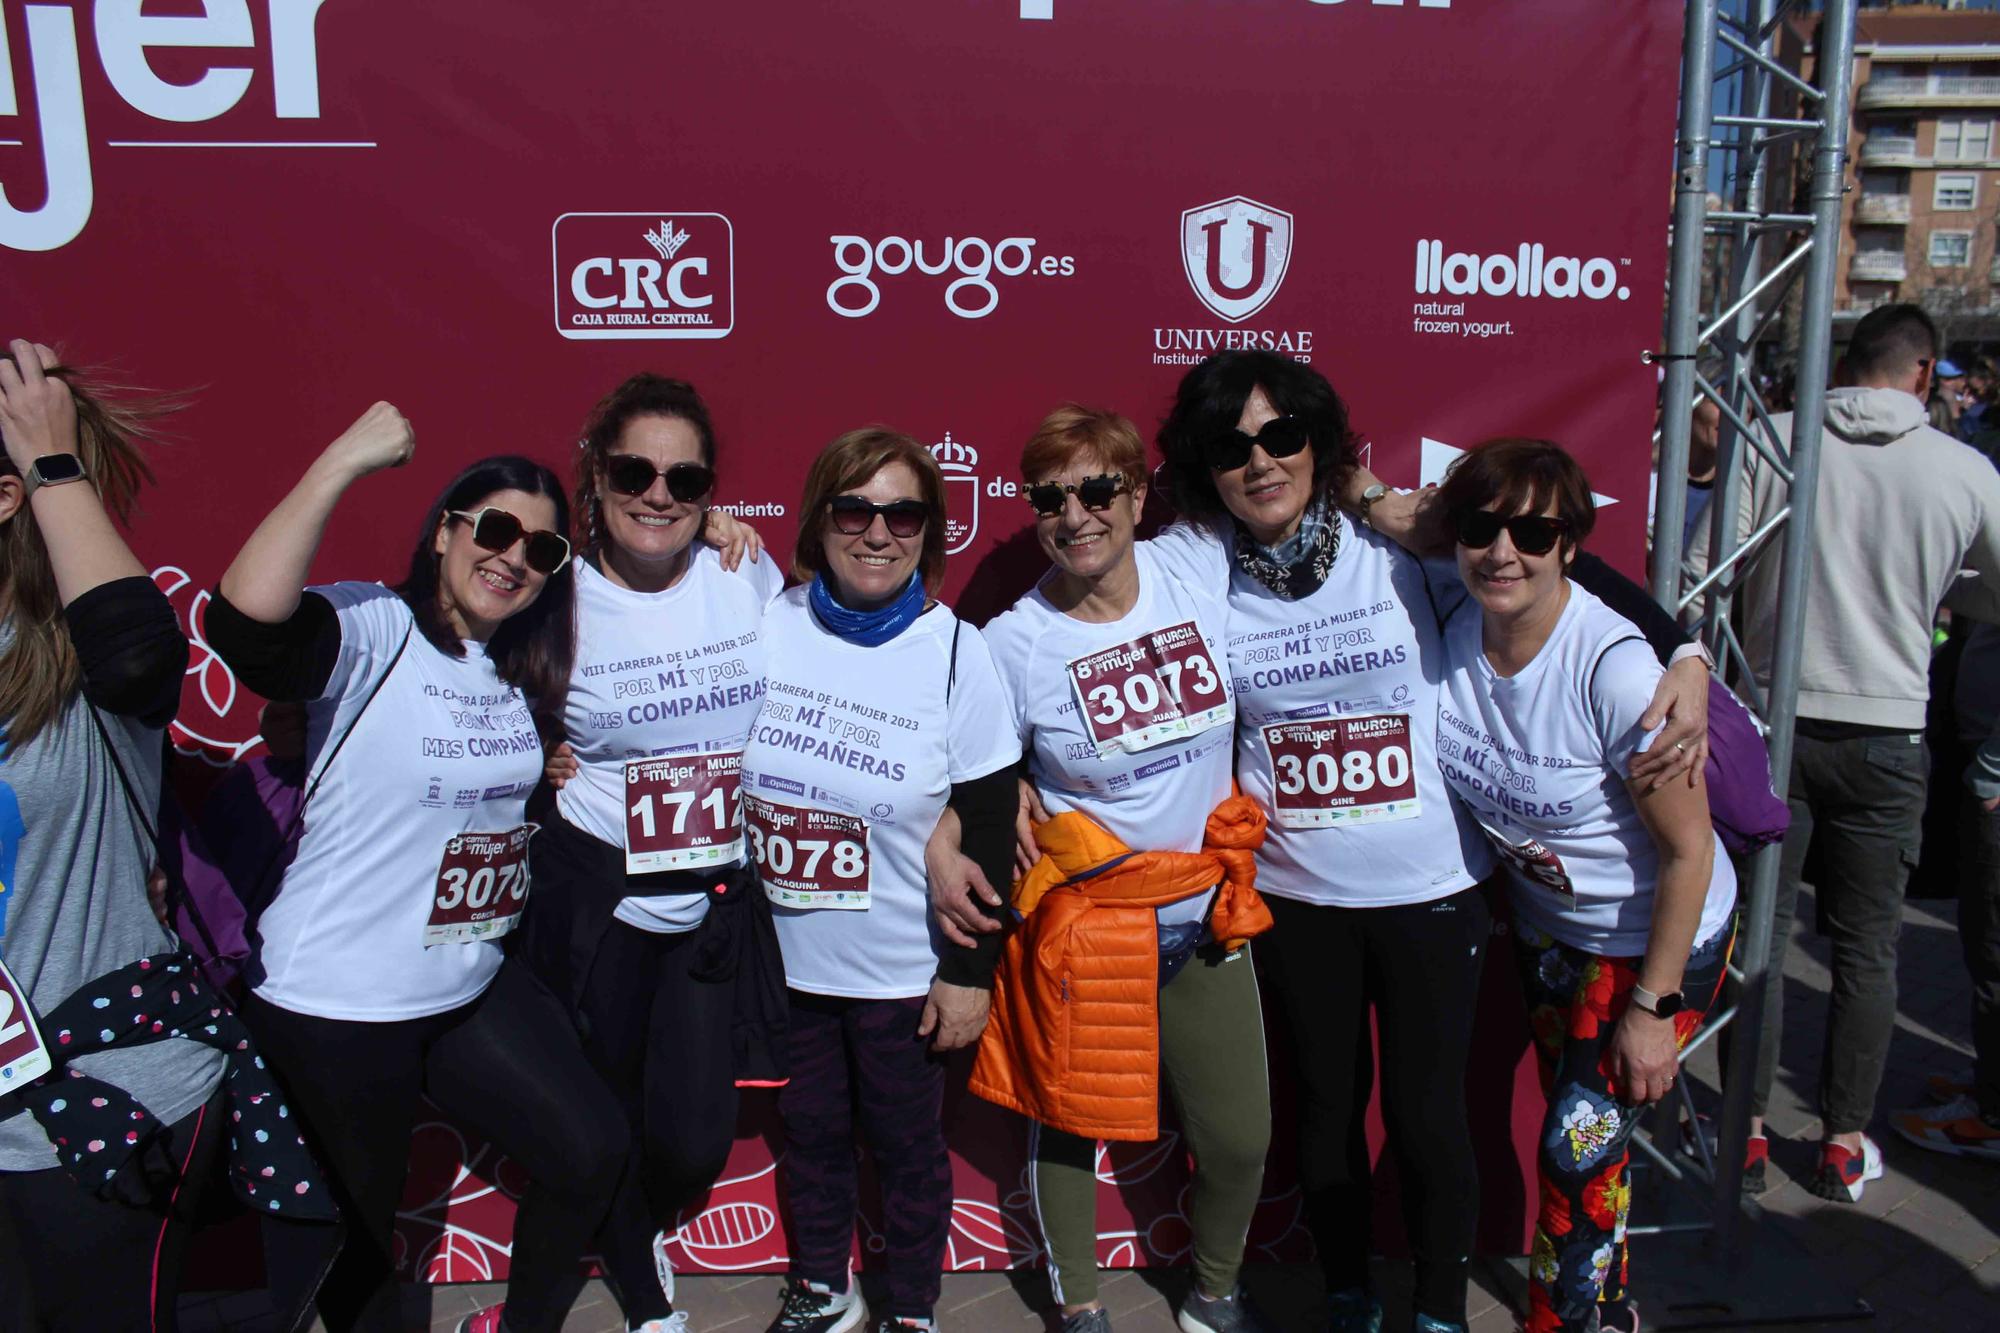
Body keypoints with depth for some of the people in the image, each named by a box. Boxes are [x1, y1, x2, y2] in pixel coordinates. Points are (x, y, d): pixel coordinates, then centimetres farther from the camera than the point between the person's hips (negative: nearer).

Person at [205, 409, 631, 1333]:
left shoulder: (522, 665, 4)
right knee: (354, 1237, 13)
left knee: (591, 1153, 14)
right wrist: (343, 463, -37)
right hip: (336, 1009, -7)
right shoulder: (373, 632, -19)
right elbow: (248, 612, -39)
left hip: (474, 988, 7)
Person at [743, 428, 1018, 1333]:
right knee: (810, 1132, 20)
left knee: (906, 1147, 15)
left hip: (903, 970, -2)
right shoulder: (764, 624, -9)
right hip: (784, 953, 2)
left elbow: (989, 831, -9)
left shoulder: (955, 653, -14)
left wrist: (970, 971, -8)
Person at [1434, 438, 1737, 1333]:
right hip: (1545, 924, 5)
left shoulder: (1615, 669, -30)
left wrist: (1651, 1007, -17)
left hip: (1656, 936, -5)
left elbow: (1688, 849, -22)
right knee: (1583, 1134, 18)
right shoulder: (1454, 634, -15)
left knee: (1579, 1148, -3)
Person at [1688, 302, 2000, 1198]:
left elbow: (1699, 572, -11)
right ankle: (1844, 1144, 23)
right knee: (1866, 948, 13)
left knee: (1760, 931, 10)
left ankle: (1747, 1134, 18)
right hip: (1886, 737, 0)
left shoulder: (1772, 443, -8)